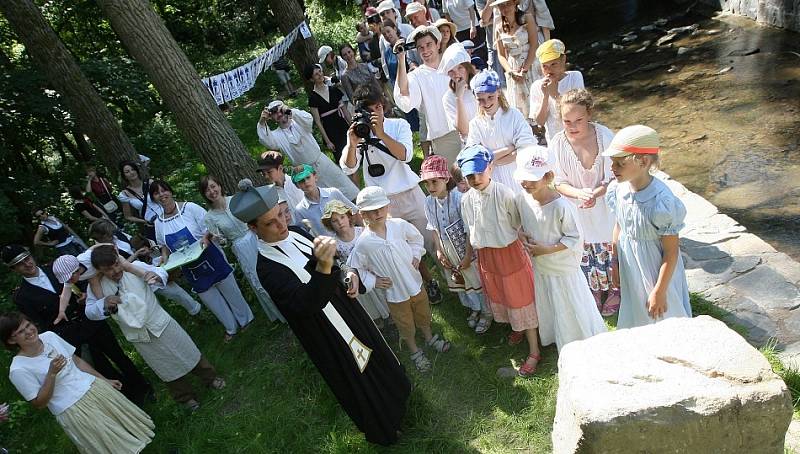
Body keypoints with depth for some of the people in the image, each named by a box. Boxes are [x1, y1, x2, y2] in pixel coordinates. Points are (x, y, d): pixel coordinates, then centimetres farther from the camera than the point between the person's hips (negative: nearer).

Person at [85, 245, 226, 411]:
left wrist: (156, 276, -30)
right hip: (140, 338, 1)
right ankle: (186, 397, 39)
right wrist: (104, 304, -26)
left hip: (161, 323, -1)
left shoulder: (135, 268, -18)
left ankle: (210, 378, 40)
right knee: (167, 370, 16)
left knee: (187, 352, 15)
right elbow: (90, 312, -5)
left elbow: (160, 271, -5)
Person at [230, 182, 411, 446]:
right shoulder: (267, 268, -29)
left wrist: (350, 273, -11)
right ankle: (381, 426, 43)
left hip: (346, 308, 7)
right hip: (327, 335, -7)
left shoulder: (296, 233, -7)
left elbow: (335, 262, 8)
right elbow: (307, 303, -41)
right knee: (356, 380, 15)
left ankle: (393, 392, 60)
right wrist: (322, 267, -56)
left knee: (374, 355, 30)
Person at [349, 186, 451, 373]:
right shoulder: (363, 243, -23)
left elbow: (416, 237, 6)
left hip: (415, 282, 3)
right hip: (394, 293, -3)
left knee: (423, 315, 27)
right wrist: (374, 280, -16)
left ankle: (429, 337, 56)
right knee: (406, 326, 18)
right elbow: (354, 269, -11)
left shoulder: (399, 225, -15)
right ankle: (415, 351, 46)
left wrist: (416, 255, -4)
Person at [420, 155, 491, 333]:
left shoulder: (458, 198, -25)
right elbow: (434, 229, 3)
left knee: (477, 278, 12)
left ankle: (486, 312, 34)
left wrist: (468, 255, -18)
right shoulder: (429, 202, -9)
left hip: (465, 246, -5)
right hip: (447, 249, 5)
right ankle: (474, 308, 45)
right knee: (459, 280, 21)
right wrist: (439, 251, -2)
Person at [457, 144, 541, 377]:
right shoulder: (466, 200, -7)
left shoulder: (504, 194, -22)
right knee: (498, 297, 23)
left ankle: (534, 352, 21)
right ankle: (518, 329, 52)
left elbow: (517, 225, -11)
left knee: (521, 300, 7)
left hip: (509, 252, -5)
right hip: (485, 257, 5)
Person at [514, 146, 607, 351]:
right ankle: (553, 338, 53)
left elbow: (575, 238, -20)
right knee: (546, 307, 26)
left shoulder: (562, 206, -30)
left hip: (563, 268, -5)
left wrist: (547, 249, -25)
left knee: (572, 310, 14)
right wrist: (522, 235, -12)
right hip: (538, 266, 6)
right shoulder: (521, 199, -13)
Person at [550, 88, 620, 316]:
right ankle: (593, 306, 39)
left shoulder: (604, 136, -19)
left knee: (611, 255, 14)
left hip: (606, 210, -1)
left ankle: (614, 301, 39)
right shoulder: (558, 143, -15)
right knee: (585, 261, 16)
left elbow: (614, 177, -13)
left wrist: (595, 193, -32)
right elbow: (559, 182, -8)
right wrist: (579, 193, -28)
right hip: (577, 214, 2)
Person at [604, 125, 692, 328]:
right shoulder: (617, 190, -12)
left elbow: (671, 252, -21)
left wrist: (660, 291, -16)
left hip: (658, 274, -6)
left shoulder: (661, 202, -30)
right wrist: (615, 263, 13)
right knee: (634, 319, 25)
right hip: (630, 271, 6)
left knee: (660, 318, 14)